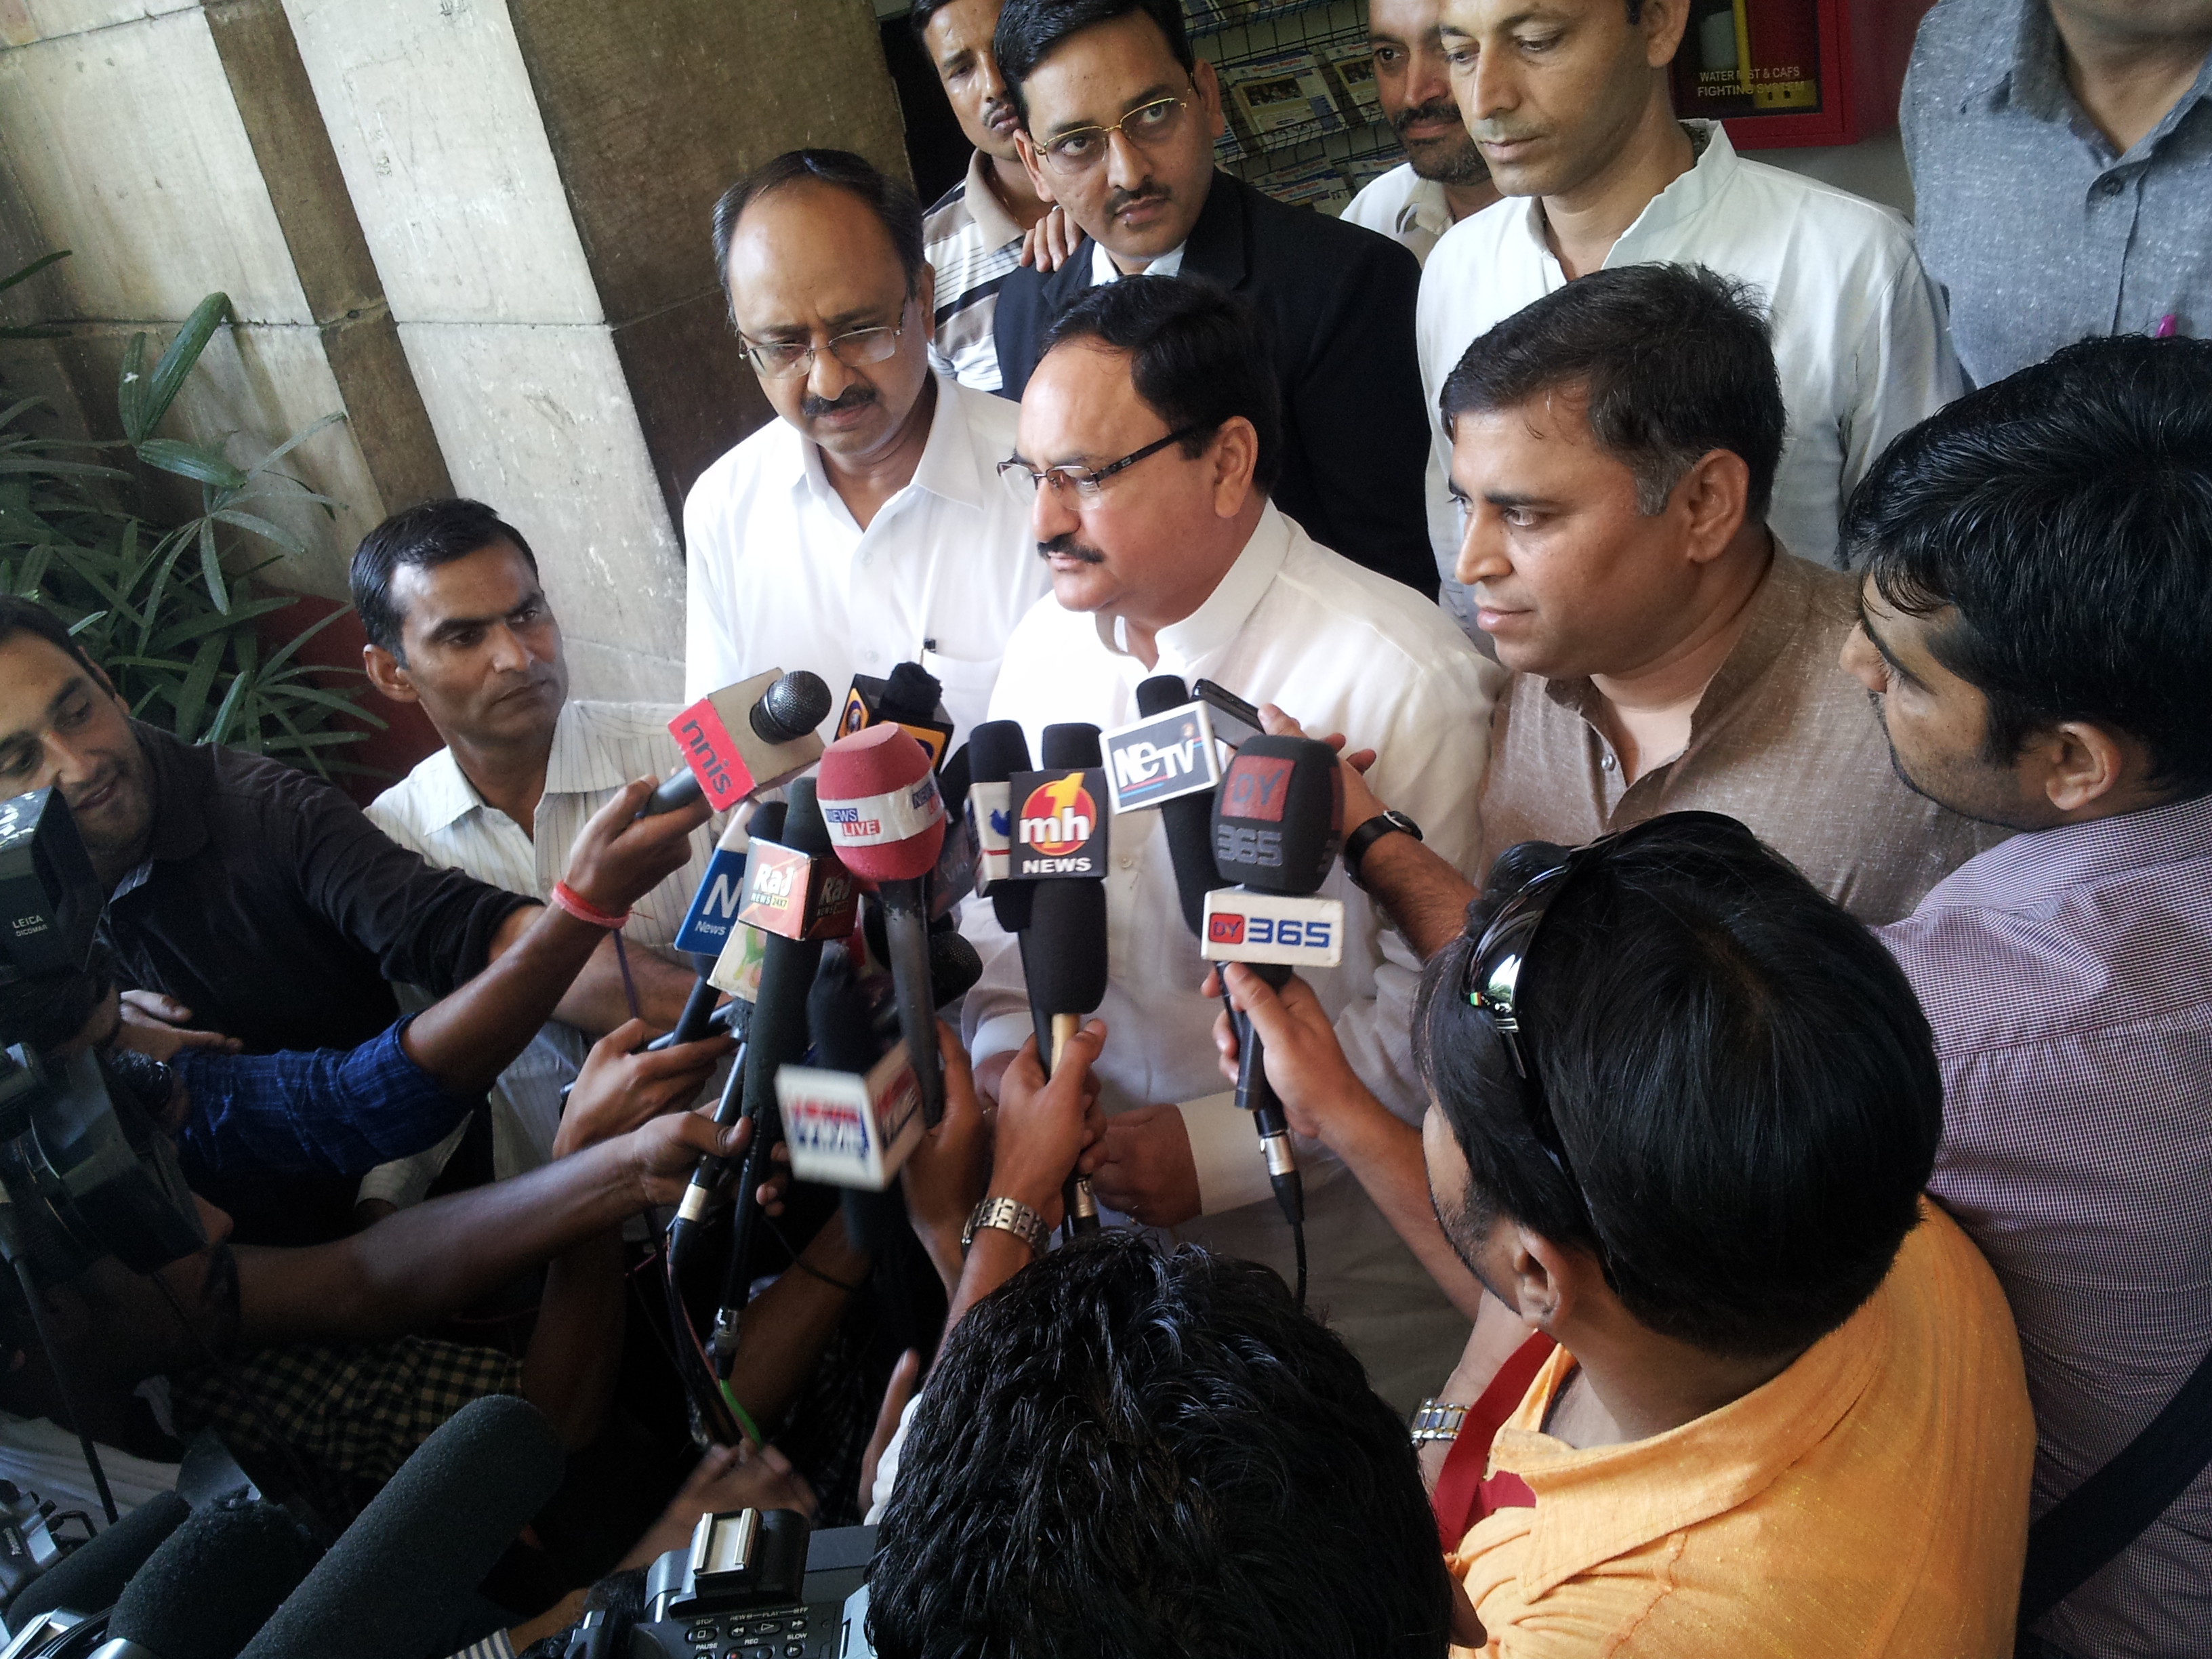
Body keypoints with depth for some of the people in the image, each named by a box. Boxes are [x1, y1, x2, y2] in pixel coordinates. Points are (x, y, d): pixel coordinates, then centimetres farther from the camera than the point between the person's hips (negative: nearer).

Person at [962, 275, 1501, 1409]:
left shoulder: (1401, 680, -21)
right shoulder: (1050, 640, 1)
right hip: (1096, 1202, 6)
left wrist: (1218, 1146, -21)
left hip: (1337, 1235, -5)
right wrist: (1002, 1053, -7)